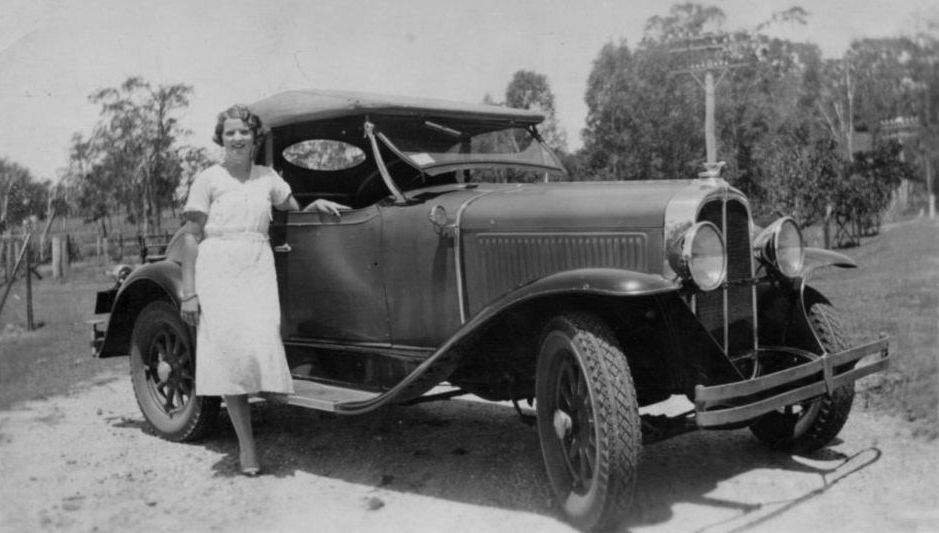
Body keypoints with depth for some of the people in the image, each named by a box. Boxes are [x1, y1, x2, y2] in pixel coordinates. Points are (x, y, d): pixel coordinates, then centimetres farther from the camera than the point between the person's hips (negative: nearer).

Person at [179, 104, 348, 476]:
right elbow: (191, 236, 2)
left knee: (260, 344, -17)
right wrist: (188, 292, -4)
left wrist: (317, 205, 4)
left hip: (258, 268, 3)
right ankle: (246, 445, -4)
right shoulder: (208, 179, 4)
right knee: (229, 350, -9)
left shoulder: (268, 177, 14)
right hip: (217, 268, -3)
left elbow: (296, 213, 27)